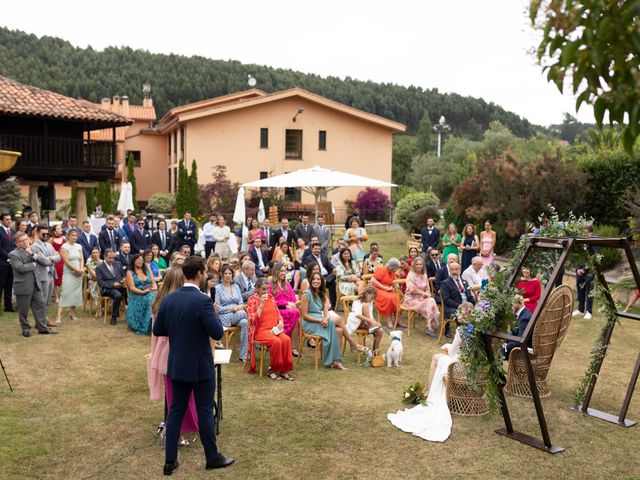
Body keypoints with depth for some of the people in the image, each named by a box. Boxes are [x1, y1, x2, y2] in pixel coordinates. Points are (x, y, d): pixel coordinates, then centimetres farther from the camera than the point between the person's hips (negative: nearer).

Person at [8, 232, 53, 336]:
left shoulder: (30, 250, 12)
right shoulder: (13, 254, -10)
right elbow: (20, 268, -22)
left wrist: (31, 254, -13)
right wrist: (33, 265, -9)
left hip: (35, 284, 6)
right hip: (23, 286, -6)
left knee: (40, 305, 6)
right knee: (23, 310, 6)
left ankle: (42, 327, 13)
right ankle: (25, 329, 20)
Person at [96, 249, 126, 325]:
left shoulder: (118, 264, 19)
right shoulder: (99, 267, 5)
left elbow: (123, 275, 25)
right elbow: (100, 282, -3)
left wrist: (123, 281, 2)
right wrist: (113, 284, -15)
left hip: (120, 286, 4)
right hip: (107, 288, -4)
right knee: (118, 295, -37)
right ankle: (114, 318, -24)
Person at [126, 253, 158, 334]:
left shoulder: (147, 270, 18)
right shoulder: (130, 272, 4)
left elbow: (153, 282, 15)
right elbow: (132, 288, -6)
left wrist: (154, 288, -10)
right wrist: (143, 292, -21)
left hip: (150, 293, 4)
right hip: (137, 296, -4)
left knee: (156, 297, -32)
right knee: (149, 299, -36)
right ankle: (147, 327, -29)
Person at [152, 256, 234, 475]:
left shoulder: (168, 299, -2)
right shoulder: (203, 301, -21)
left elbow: (157, 330, 6)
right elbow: (218, 333, -20)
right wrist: (213, 314, -3)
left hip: (176, 365, 5)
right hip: (200, 366, -5)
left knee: (176, 410, 14)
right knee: (205, 411, 7)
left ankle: (170, 460, 19)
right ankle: (212, 457, 21)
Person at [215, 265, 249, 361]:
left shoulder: (236, 287, 18)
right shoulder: (218, 288, 3)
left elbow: (241, 303, 13)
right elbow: (217, 308, -4)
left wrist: (239, 307, -11)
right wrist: (231, 308, -17)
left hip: (237, 316, 4)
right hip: (224, 317, -4)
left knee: (245, 323, -32)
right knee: (243, 313, -33)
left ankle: (243, 354, -28)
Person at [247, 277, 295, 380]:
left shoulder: (270, 297, 13)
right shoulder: (252, 299, -3)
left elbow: (278, 312, 19)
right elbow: (252, 320, -12)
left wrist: (280, 321, -2)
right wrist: (262, 304, -17)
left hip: (275, 329, 5)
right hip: (260, 330, -5)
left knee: (286, 339, -25)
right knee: (276, 341, -31)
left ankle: (283, 370, -15)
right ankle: (272, 371, -13)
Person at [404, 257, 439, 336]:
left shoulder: (424, 275, 14)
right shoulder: (411, 275, -6)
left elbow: (427, 289, 14)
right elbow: (411, 289, -15)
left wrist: (427, 294, -7)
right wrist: (422, 293, -15)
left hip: (422, 298, 5)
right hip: (412, 299, -5)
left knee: (432, 301, -25)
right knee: (429, 304, -27)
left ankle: (431, 327, -21)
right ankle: (430, 326, -17)